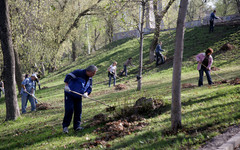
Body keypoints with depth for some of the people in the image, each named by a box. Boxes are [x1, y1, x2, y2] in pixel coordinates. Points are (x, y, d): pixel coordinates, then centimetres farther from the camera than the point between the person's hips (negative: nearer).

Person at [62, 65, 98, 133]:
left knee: (78, 111, 3)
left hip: (78, 96, 7)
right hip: (69, 94, -7)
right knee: (69, 110, -11)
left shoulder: (89, 79, 6)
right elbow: (68, 76, -24)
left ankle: (77, 126, 12)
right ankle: (65, 126, 0)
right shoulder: (79, 73, -17)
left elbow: (89, 88, 9)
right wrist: (66, 85, -34)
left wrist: (86, 93, -13)